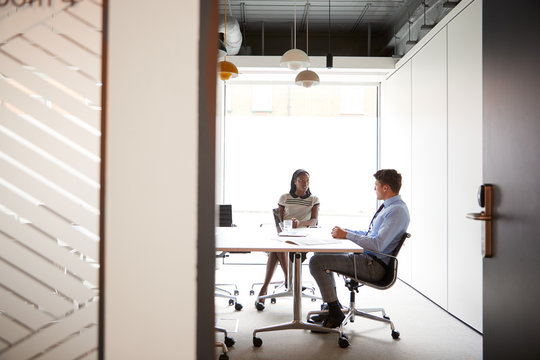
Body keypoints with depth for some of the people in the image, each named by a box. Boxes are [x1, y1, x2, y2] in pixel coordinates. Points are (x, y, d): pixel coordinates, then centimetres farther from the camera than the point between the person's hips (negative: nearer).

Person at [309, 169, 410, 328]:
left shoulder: (397, 211, -20)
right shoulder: (388, 206, 12)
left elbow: (378, 244, -30)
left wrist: (346, 235, -21)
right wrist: (346, 231, 10)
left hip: (374, 266, -11)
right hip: (367, 257, 11)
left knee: (316, 261, -17)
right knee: (322, 252, 21)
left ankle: (335, 314, -6)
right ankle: (331, 303, 23)